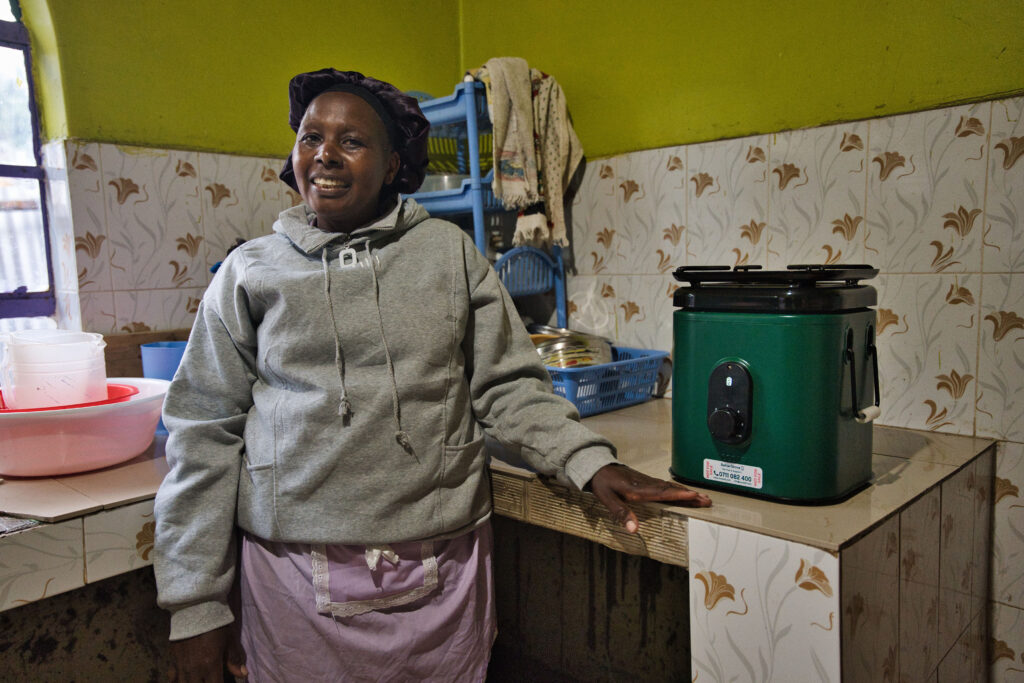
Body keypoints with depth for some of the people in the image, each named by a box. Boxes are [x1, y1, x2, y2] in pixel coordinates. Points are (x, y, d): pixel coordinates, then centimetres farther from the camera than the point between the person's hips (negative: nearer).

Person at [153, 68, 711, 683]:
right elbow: (204, 436, 3)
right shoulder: (251, 271, 3)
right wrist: (197, 605, 0)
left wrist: (591, 463, -10)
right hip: (295, 574, 0)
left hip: (441, 573, 1)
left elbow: (507, 386, 5)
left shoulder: (450, 252, 3)